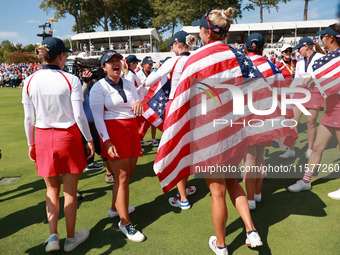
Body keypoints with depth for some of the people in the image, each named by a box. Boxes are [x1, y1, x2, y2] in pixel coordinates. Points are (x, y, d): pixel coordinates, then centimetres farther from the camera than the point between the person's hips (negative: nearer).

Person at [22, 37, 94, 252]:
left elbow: (29, 118, 2)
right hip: (68, 137, -3)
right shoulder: (71, 80, -11)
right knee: (70, 191, 11)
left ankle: (53, 235, 17)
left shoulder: (30, 81, -1)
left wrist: (31, 144, 14)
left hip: (43, 138, 3)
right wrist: (89, 139, 1)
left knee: (52, 189, 20)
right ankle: (71, 238, 26)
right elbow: (79, 116, -11)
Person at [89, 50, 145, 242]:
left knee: (129, 173, 13)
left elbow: (138, 109, 14)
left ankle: (115, 208, 35)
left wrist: (139, 104, -12)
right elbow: (97, 117, -12)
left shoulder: (129, 84, 12)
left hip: (132, 130, 7)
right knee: (122, 176, -7)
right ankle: (125, 222, 5)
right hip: (113, 132, -7)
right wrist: (107, 141, -23)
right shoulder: (99, 87, -6)